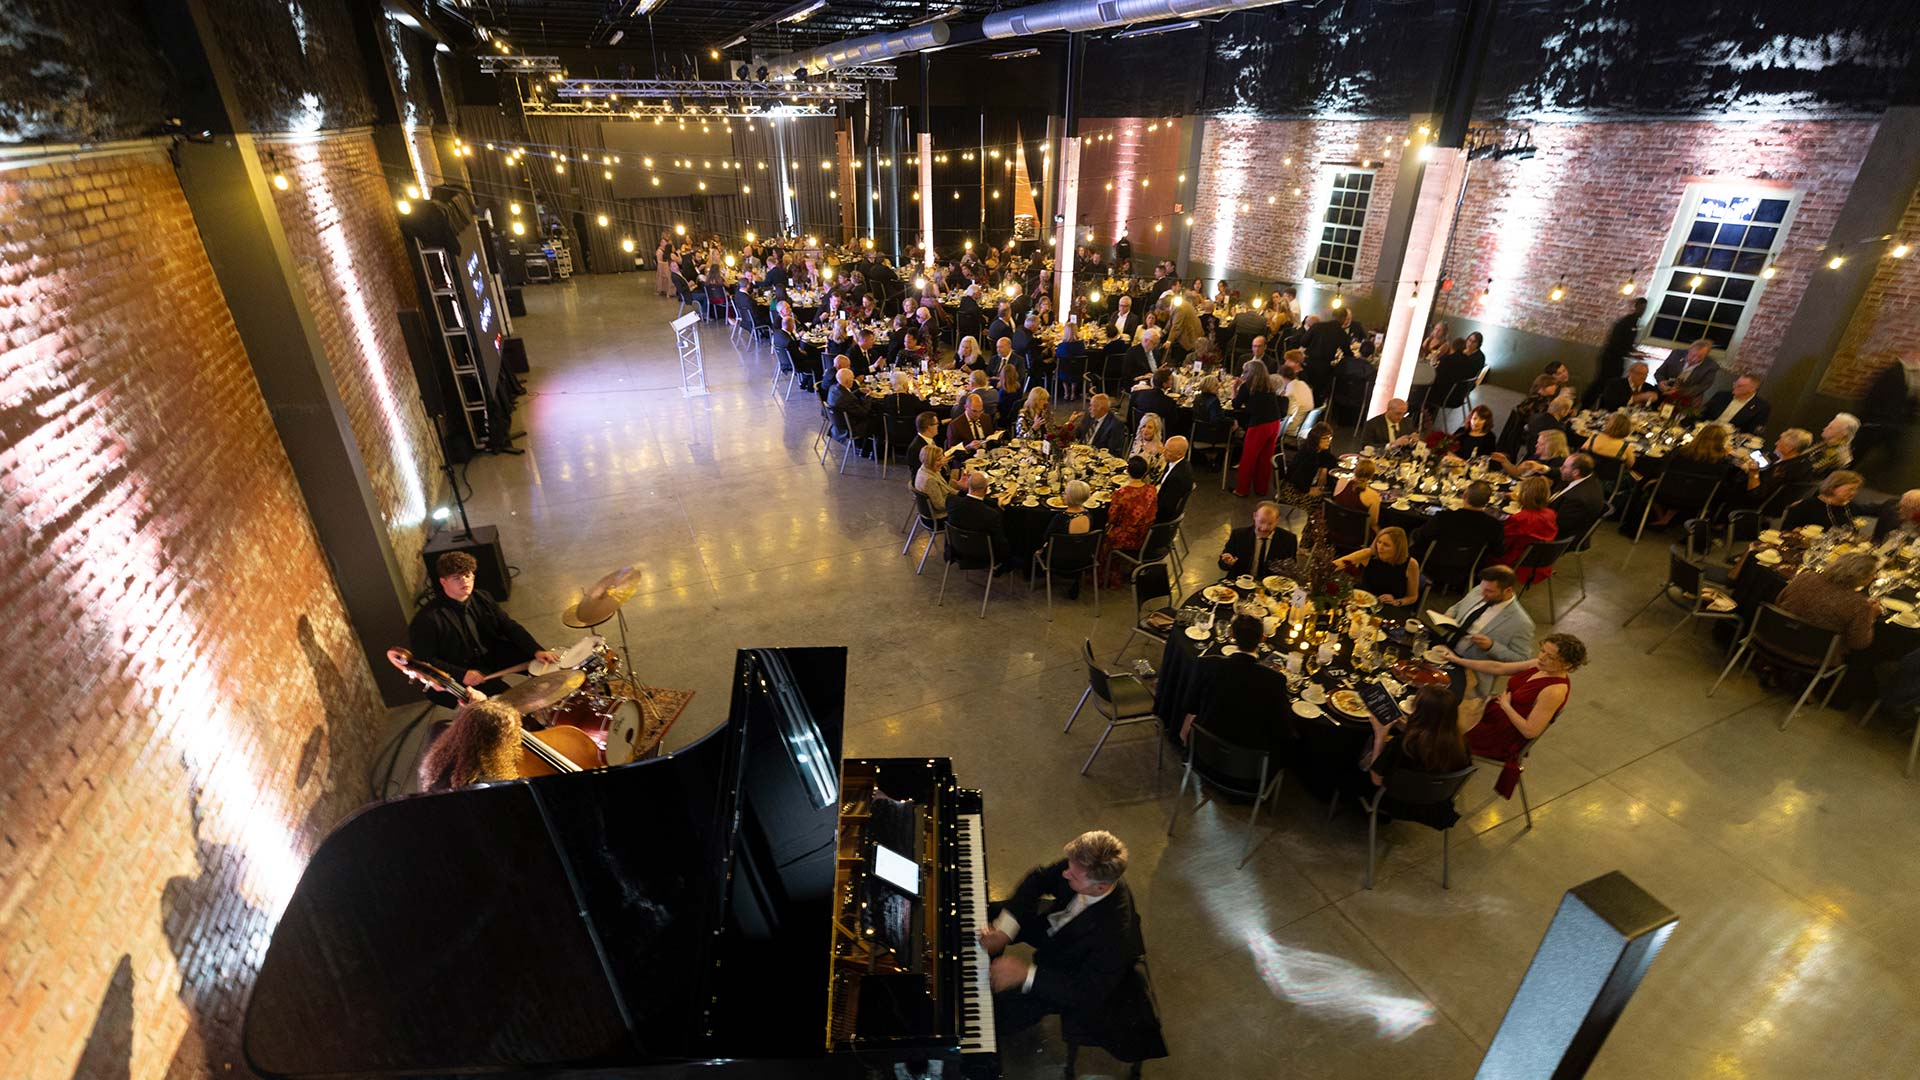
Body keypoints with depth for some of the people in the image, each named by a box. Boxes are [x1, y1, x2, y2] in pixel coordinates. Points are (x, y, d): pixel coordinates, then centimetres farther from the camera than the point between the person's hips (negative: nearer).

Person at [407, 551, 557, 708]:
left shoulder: (481, 599, 1)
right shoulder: (427, 619, -18)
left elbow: (510, 626, 0)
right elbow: (424, 662, -16)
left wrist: (536, 651, -14)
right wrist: (461, 674, -29)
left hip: (494, 656, 6)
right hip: (457, 676, -6)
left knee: (541, 663, -1)